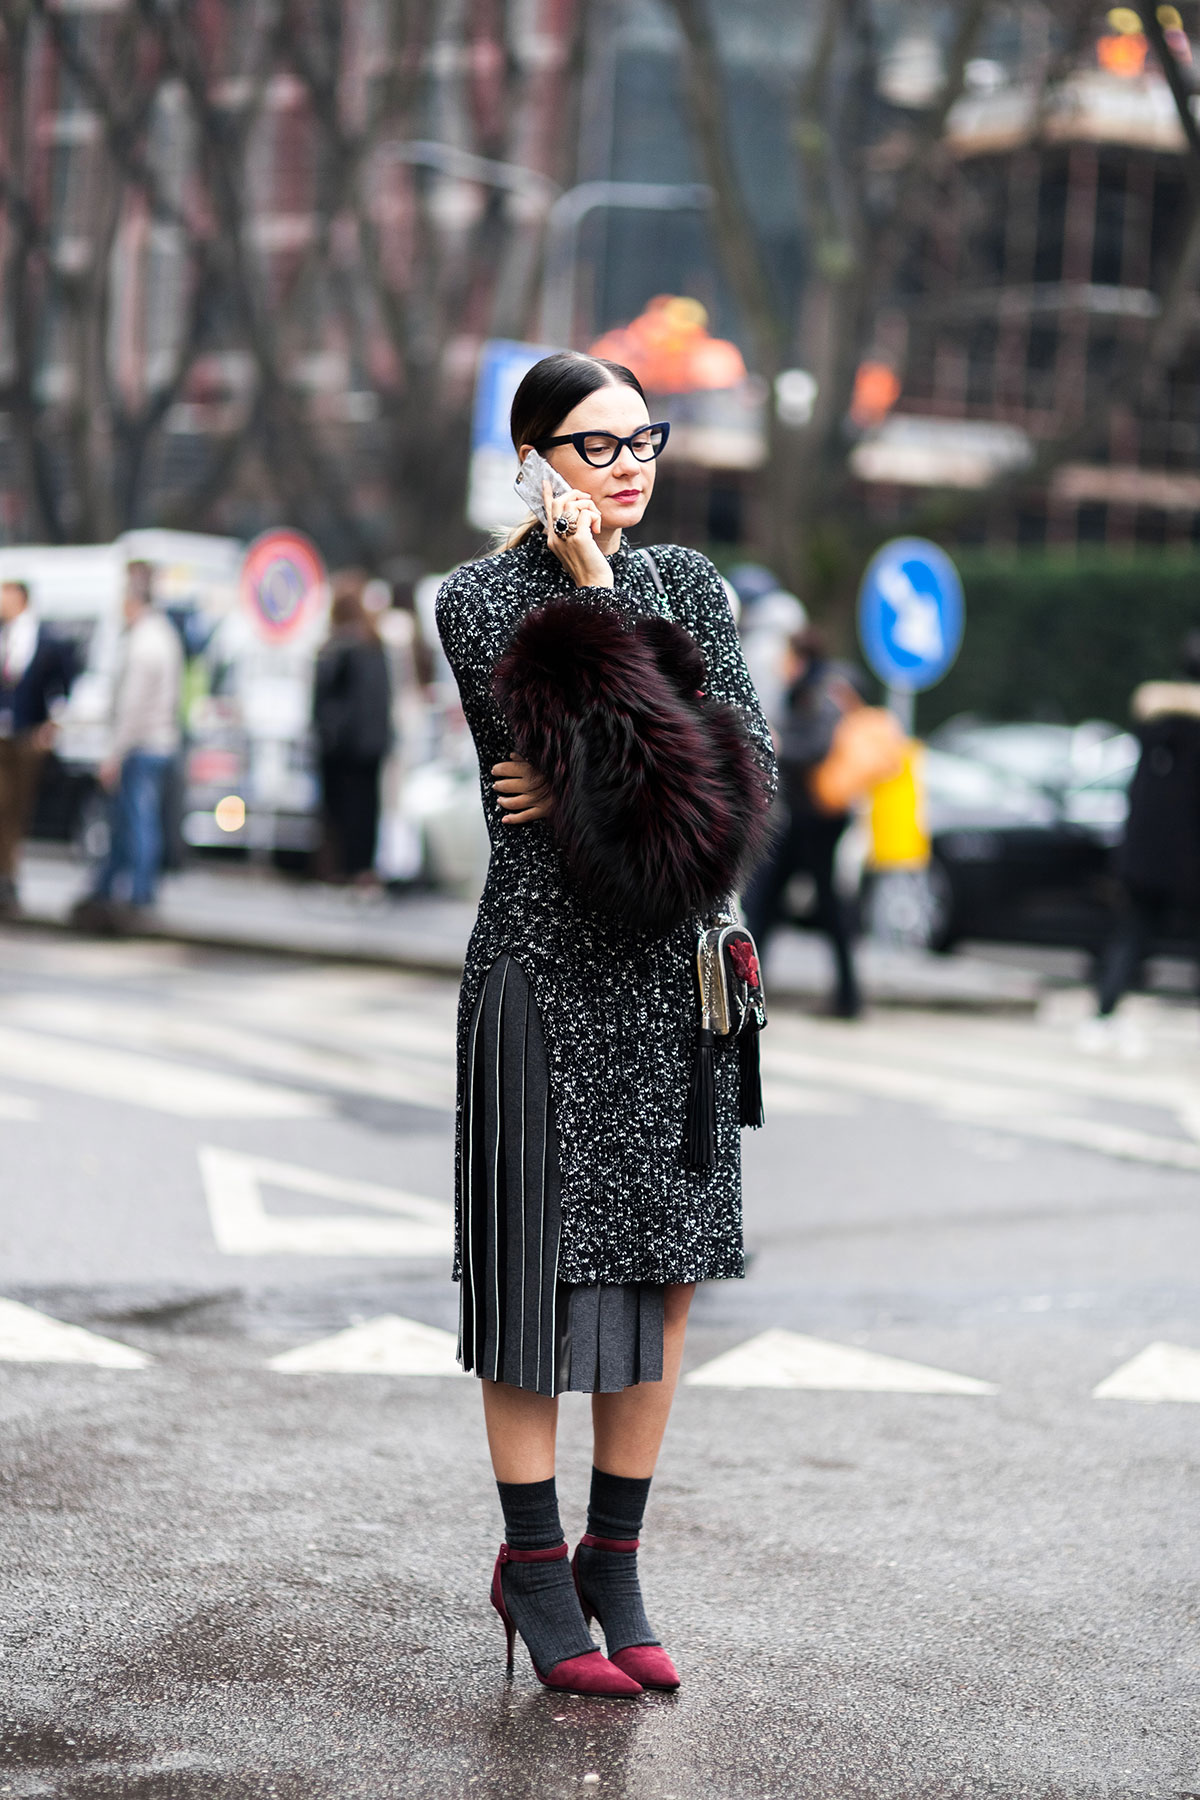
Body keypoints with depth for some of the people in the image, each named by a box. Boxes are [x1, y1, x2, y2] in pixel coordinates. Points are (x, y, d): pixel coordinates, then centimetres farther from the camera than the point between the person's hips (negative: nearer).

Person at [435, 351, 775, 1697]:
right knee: (538, 1267, 1)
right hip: (542, 966, -4)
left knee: (663, 1261, 5)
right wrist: (591, 587, -12)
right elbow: (580, 737, -15)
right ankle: (532, 1563, 14)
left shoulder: (686, 582, 11)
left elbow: (749, 764, 0)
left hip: (672, 965, 4)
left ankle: (614, 1561, 16)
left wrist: (588, 789, -12)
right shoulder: (480, 598, -2)